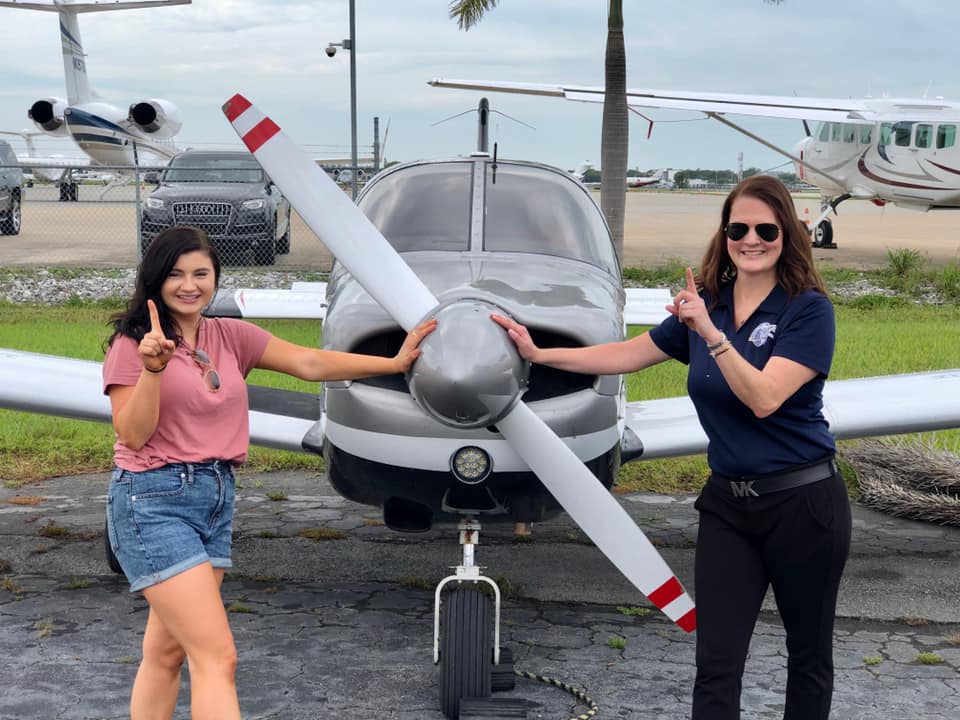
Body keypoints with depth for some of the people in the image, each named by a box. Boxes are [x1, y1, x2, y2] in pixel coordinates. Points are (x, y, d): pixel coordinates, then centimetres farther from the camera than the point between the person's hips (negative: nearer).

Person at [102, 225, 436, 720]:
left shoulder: (232, 336, 9)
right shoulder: (132, 343, -4)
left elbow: (310, 364, 0)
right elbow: (132, 435, -11)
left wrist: (393, 363, -8)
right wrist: (153, 367, -25)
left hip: (217, 495, 6)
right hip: (153, 500, -6)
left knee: (167, 652, 13)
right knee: (217, 657, -11)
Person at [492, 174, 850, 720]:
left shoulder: (808, 310, -11)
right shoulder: (704, 304, 5)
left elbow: (764, 399, -23)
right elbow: (625, 355, 13)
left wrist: (710, 333, -31)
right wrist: (538, 354, 11)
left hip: (802, 500, -4)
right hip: (728, 502, 4)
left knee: (809, 655, 14)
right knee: (717, 663, 0)